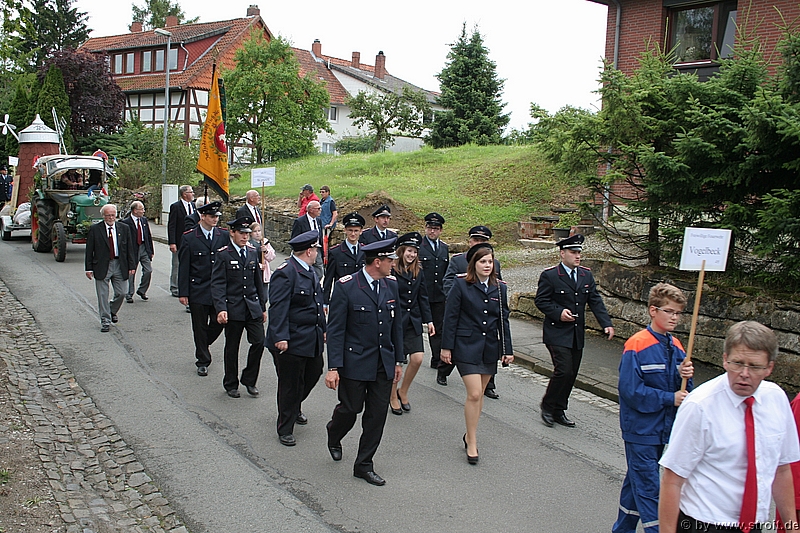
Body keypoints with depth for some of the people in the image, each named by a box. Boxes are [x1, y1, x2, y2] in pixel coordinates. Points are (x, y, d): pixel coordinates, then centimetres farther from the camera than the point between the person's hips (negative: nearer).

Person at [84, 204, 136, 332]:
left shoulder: (124, 228, 6)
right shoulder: (95, 229, 0)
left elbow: (129, 248, 7)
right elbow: (89, 250, 0)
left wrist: (131, 266, 3)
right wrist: (89, 268, -4)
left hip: (119, 265, 2)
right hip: (102, 266, -2)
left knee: (121, 293, 6)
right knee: (103, 295, 1)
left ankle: (112, 312, 34)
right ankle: (105, 321, 10)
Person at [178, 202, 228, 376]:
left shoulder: (224, 235, 3)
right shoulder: (189, 238, -3)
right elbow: (183, 267, -2)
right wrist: (183, 292, -6)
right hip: (198, 290, -2)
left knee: (219, 323, 6)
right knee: (200, 327, 6)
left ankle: (202, 347, 35)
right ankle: (202, 361, 20)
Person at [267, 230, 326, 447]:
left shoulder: (309, 271, 12)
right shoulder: (285, 273, -18)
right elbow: (278, 308, -22)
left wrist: (323, 328, 21)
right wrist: (280, 337, -25)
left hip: (312, 338, 9)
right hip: (292, 340, -9)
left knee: (314, 373, 19)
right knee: (290, 384, 2)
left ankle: (293, 408, 45)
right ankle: (285, 429, 18)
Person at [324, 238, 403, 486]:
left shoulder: (391, 286, 5)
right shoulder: (346, 287, -13)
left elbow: (396, 325, 12)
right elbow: (335, 329, -12)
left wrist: (398, 361, 12)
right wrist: (333, 367, -15)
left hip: (384, 364, 5)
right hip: (355, 362, -5)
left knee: (377, 415, 8)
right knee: (351, 408, 7)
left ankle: (364, 465, 23)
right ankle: (334, 434, 42)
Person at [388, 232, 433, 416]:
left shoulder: (418, 272, 8)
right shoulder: (391, 271, -10)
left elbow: (423, 297, 12)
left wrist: (429, 320, 8)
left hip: (413, 321, 5)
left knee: (417, 358, -4)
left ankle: (403, 391, 21)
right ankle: (393, 397, 24)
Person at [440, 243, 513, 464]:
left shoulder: (500, 288, 5)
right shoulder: (461, 284, -7)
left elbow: (503, 320, 9)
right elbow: (451, 317, -7)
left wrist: (507, 349, 7)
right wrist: (446, 346, -9)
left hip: (490, 347, 5)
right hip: (466, 346, -4)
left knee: (479, 394, 13)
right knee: (474, 394, -9)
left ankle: (470, 434, 29)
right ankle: (472, 443, 5)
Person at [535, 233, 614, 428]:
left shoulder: (586, 275, 8)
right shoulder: (549, 275, -8)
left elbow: (595, 301, 6)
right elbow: (540, 300, -6)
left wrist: (606, 324, -6)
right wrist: (558, 312, -20)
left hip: (577, 334, 6)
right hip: (557, 333, -6)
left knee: (572, 374, 9)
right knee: (564, 371, -14)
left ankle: (559, 412, 23)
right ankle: (547, 407, 7)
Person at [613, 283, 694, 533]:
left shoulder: (676, 346, 5)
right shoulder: (637, 346, -17)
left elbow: (682, 391, 9)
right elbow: (631, 390, -21)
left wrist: (684, 375, -12)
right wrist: (670, 398, -17)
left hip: (663, 427, 7)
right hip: (640, 428, -7)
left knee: (638, 480, 19)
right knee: (648, 487, -2)